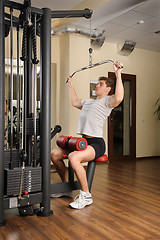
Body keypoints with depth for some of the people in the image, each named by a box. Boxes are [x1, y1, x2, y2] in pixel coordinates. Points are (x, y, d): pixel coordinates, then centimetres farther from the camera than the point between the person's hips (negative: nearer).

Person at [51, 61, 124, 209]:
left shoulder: (107, 101, -2)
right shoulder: (88, 102, 24)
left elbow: (119, 97, -25)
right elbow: (75, 102, 41)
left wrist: (118, 74, -25)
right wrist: (70, 84, 47)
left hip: (96, 144, -9)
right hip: (83, 141, 9)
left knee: (73, 157, -34)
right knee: (54, 154, 3)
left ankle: (86, 195, -16)